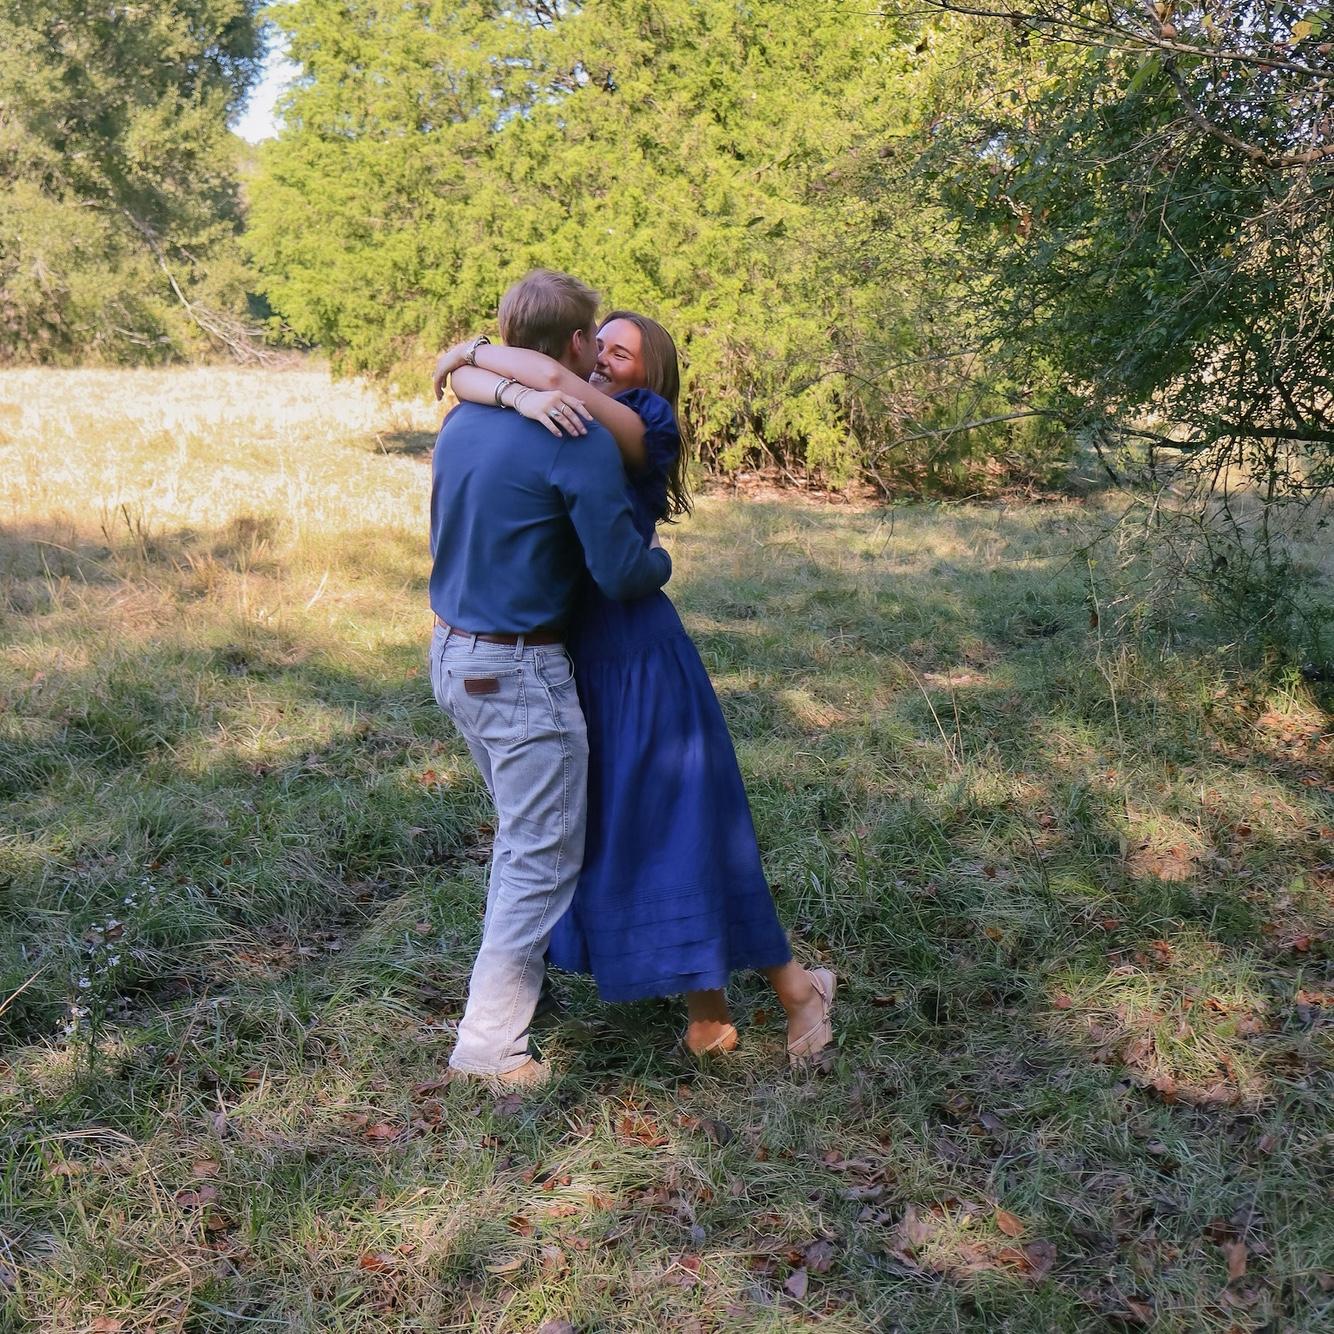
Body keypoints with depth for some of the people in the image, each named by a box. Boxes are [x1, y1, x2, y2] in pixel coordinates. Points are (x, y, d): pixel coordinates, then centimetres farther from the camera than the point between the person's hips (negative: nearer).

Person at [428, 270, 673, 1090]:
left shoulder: (463, 421, 7)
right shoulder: (579, 442, -18)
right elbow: (621, 571, -18)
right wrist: (663, 561, 3)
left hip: (453, 654, 9)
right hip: (521, 674, -9)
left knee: (522, 835, 26)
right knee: (544, 859, 3)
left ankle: (520, 971, 42)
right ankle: (492, 1043, 9)